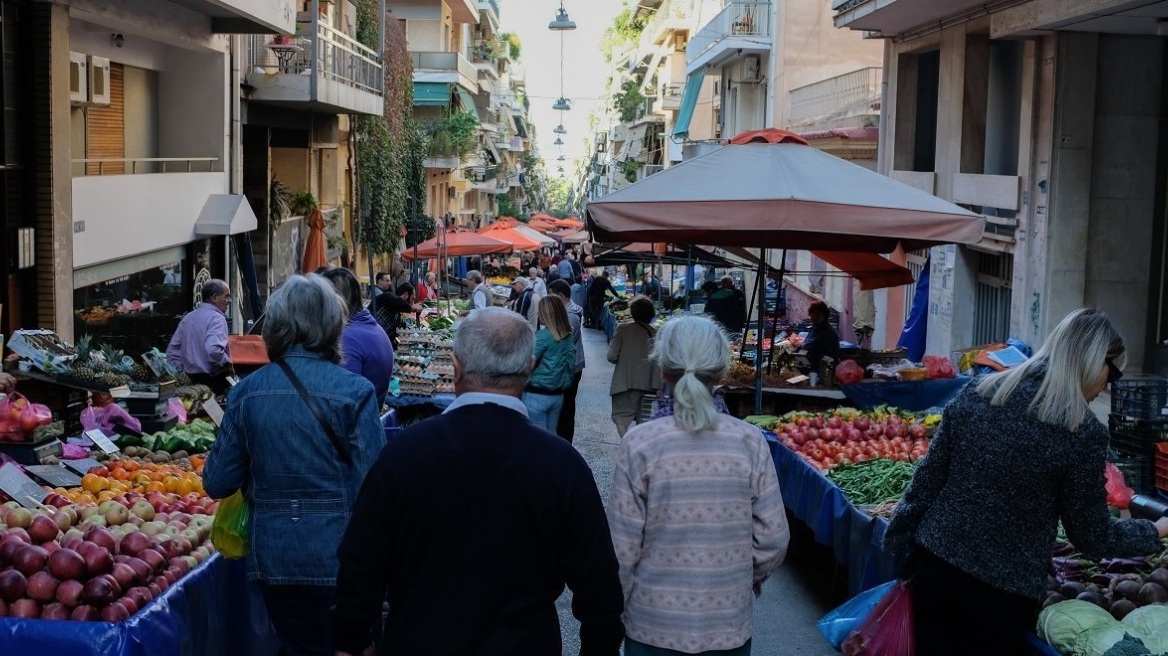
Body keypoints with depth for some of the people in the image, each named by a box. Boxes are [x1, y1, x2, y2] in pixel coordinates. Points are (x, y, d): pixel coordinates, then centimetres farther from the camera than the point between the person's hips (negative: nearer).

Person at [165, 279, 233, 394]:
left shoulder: (188, 318, 14)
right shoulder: (217, 318, -12)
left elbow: (172, 350, 17)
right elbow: (213, 350, -28)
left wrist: (182, 373, 18)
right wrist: (228, 365, -13)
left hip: (191, 380, 8)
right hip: (214, 380, -8)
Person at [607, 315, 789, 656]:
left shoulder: (640, 444, -15)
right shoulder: (750, 442, -10)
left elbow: (623, 548, -11)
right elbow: (773, 539, -5)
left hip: (653, 626, -1)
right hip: (730, 626, 1)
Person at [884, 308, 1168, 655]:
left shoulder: (976, 392, -1)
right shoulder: (1083, 432, -13)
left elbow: (927, 479, 4)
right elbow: (1092, 537, -3)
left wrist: (900, 547, 14)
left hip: (933, 565, 4)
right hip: (1002, 594, -4)